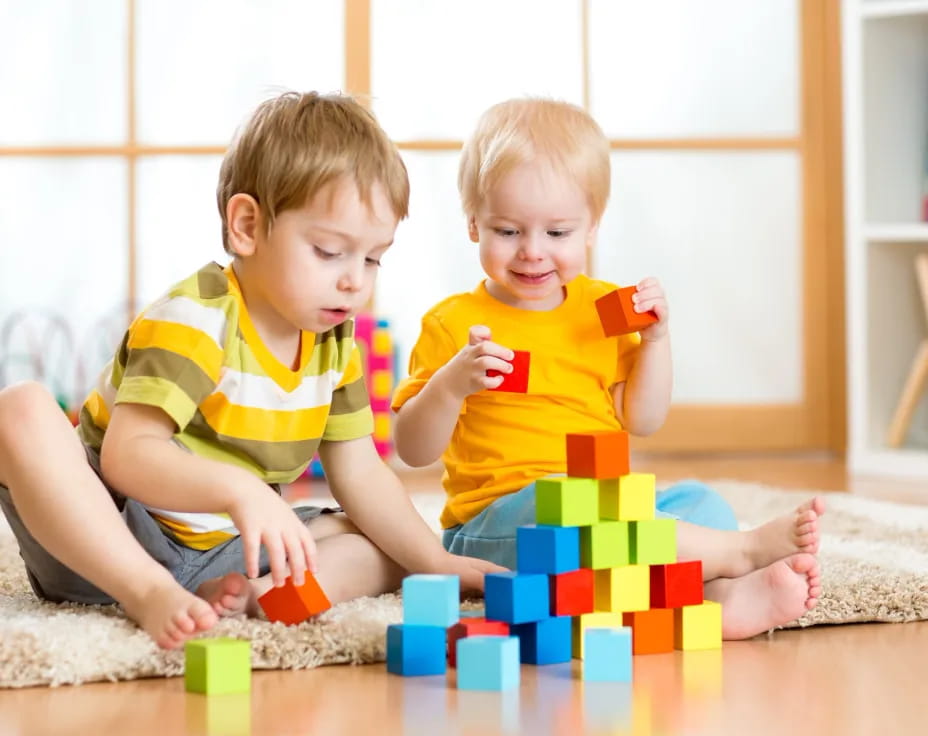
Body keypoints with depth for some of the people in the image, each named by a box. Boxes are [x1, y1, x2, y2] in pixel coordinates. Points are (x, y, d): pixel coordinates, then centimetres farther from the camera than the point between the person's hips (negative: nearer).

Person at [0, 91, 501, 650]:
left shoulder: (334, 344, 4)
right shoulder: (195, 321, -20)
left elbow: (360, 474, 9)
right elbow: (126, 456, -30)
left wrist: (436, 562, -3)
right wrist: (238, 488, -46)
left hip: (222, 551, 7)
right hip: (109, 539, -7)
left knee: (387, 546, -1)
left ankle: (251, 594, -26)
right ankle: (150, 595, -40)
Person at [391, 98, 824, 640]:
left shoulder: (601, 309, 14)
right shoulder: (454, 324, -1)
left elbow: (641, 421, 13)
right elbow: (413, 450, -6)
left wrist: (656, 339, 0)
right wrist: (452, 384, -24)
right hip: (500, 520, -6)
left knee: (697, 500, -14)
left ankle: (730, 595, -43)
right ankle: (741, 549, -32)